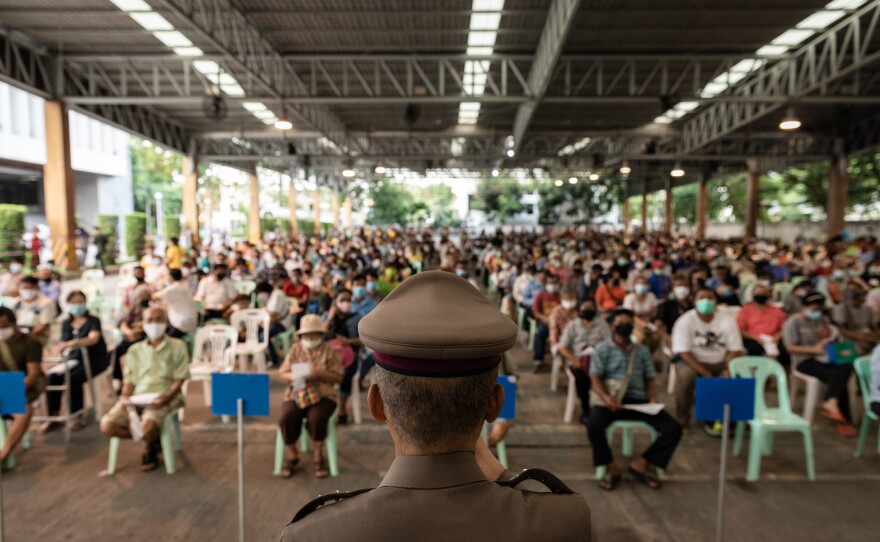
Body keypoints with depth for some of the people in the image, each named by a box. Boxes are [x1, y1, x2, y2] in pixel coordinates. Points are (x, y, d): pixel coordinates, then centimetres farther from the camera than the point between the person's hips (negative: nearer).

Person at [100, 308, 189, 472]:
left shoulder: (177, 346, 6)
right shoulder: (135, 350, 19)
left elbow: (180, 379, -1)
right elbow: (129, 380, 14)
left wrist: (166, 397, -18)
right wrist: (125, 396, -8)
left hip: (163, 397, -4)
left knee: (147, 425, -33)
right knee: (107, 425, -19)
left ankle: (149, 450, 5)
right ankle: (153, 439, 2)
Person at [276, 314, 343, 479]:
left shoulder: (330, 351, 5)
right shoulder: (295, 349, 12)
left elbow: (338, 377, 0)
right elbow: (282, 373, 11)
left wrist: (320, 374, -16)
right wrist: (293, 376, -12)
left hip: (322, 395, -2)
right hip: (296, 394, 2)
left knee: (316, 419, -31)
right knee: (286, 419, -26)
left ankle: (318, 454, -2)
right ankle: (292, 455, 1)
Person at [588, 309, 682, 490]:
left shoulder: (642, 350, 17)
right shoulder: (602, 349, 5)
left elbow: (650, 380, 17)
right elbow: (595, 379, -3)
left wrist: (653, 400, -4)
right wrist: (606, 397, -23)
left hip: (638, 400, 4)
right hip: (612, 399, -3)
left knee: (673, 428, -17)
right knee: (593, 425, -33)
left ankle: (640, 464, -4)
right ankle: (611, 468, -9)